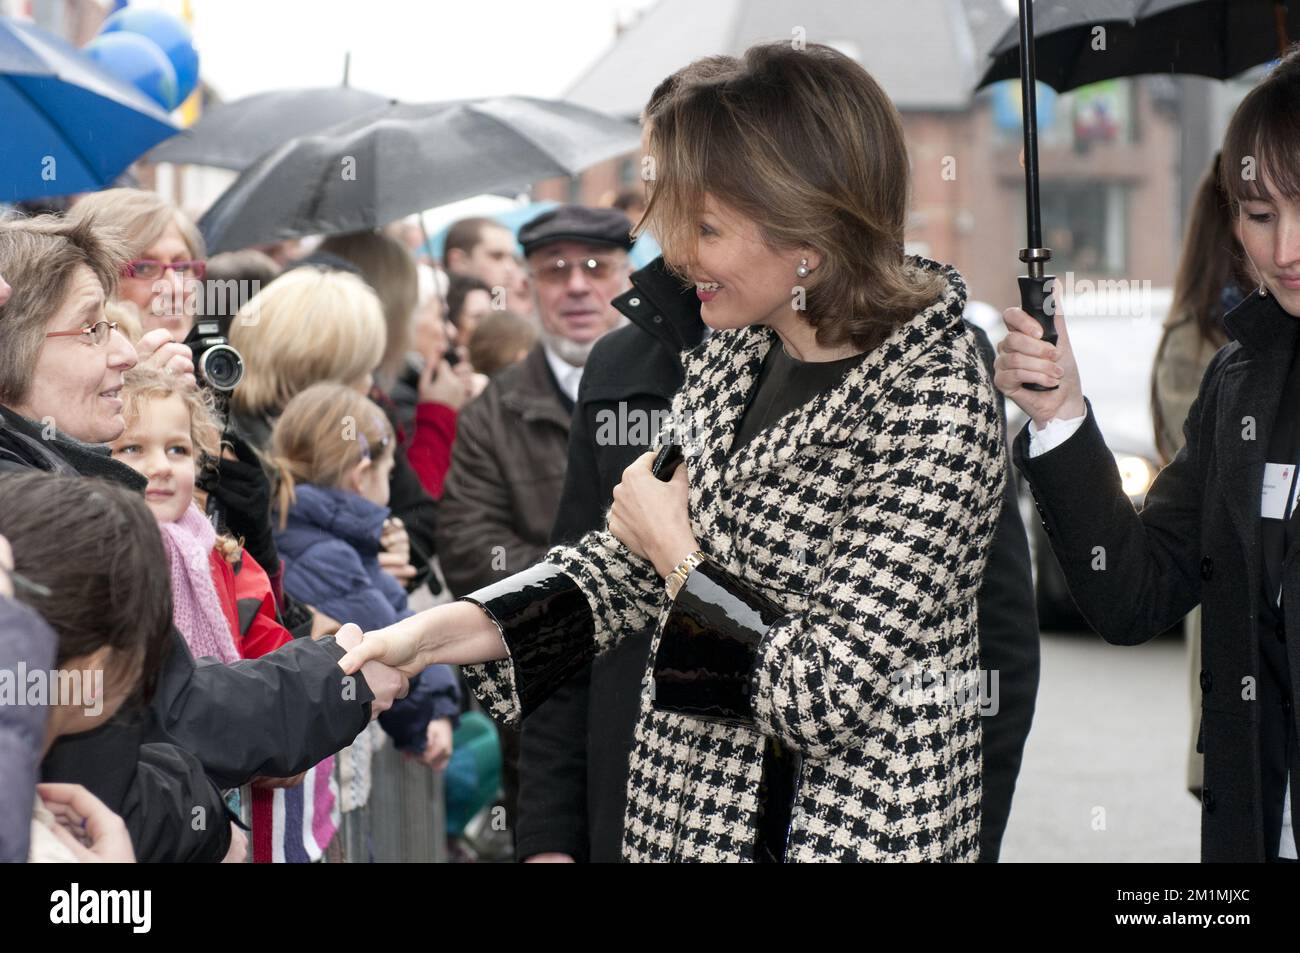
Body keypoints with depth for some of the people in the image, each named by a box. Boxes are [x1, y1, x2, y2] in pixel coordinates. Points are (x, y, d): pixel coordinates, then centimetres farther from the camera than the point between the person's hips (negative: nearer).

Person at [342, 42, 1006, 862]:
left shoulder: (934, 410, -21)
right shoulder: (731, 356, 3)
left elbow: (830, 696, -22)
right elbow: (626, 560, 10)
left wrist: (681, 559, -11)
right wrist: (448, 631, -3)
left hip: (854, 833, -7)